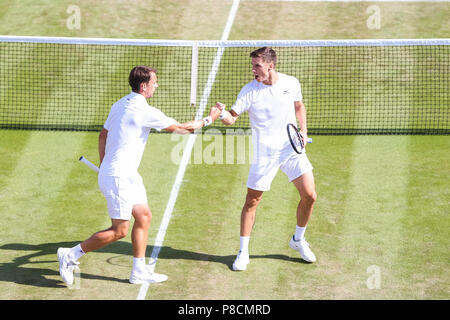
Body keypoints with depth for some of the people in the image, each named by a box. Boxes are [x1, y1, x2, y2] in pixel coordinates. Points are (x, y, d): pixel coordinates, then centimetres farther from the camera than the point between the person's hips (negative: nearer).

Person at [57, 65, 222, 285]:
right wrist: (208, 120, 4)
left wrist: (103, 164, 25)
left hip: (127, 176, 10)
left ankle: (139, 271, 17)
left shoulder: (120, 105, 8)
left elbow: (103, 135, 17)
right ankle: (71, 255, 5)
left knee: (144, 217, 12)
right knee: (118, 231, -3)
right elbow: (180, 128, -10)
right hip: (118, 178, -10)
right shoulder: (145, 112, -19)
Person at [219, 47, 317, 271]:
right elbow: (232, 118, -13)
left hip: (292, 149, 2)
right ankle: (243, 252, 15)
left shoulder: (292, 83, -1)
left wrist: (303, 129, 4)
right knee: (252, 202, 1)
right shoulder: (249, 91, -10)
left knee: (309, 196, -2)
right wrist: (223, 115, -36)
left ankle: (298, 240, 23)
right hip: (264, 154, -2)